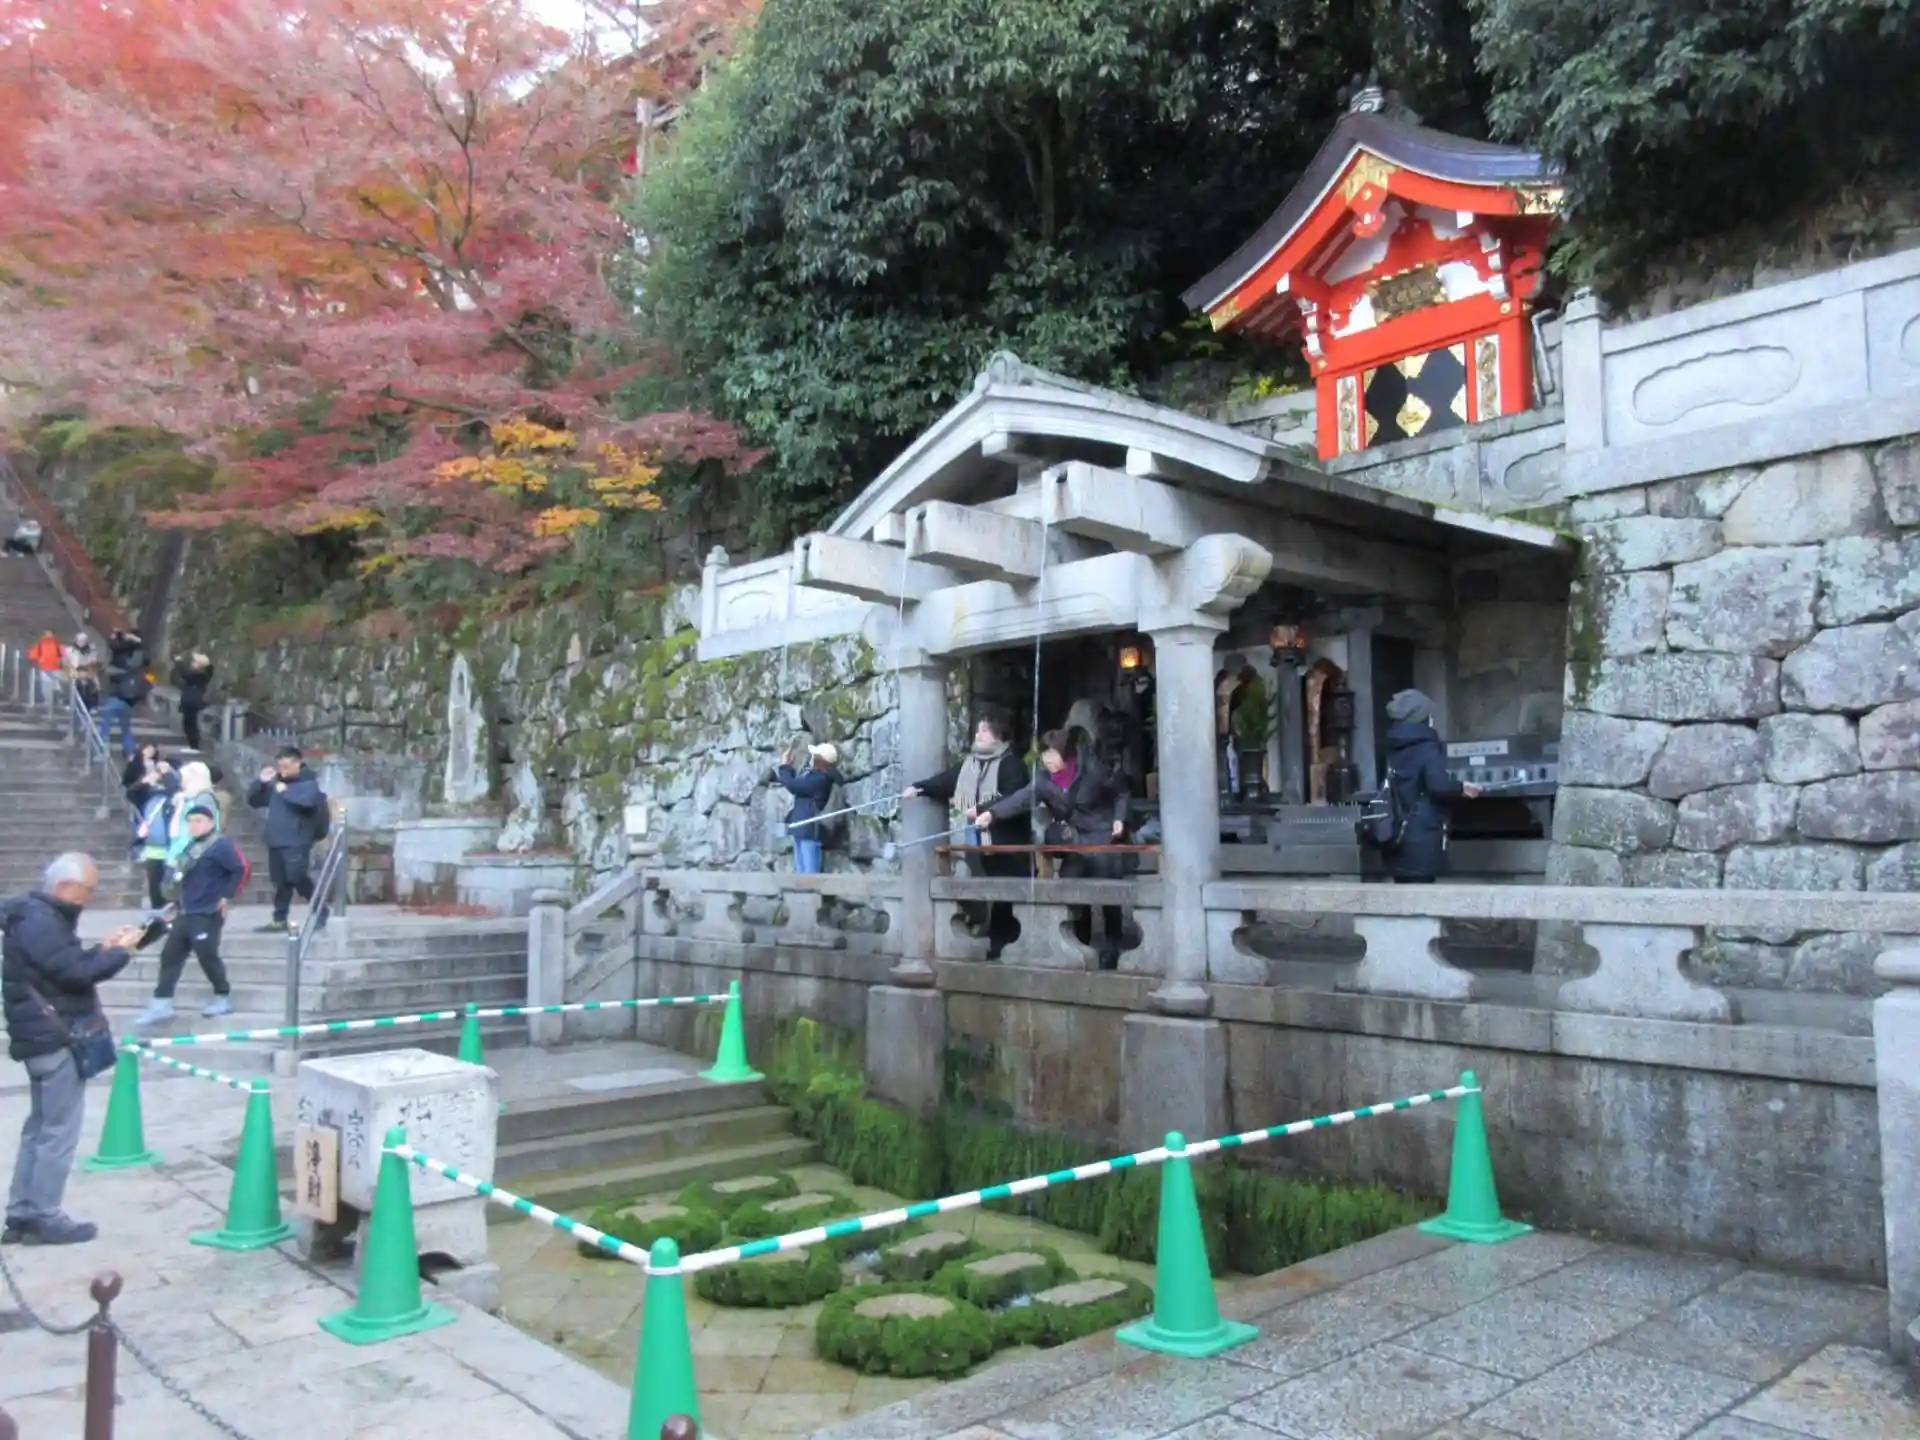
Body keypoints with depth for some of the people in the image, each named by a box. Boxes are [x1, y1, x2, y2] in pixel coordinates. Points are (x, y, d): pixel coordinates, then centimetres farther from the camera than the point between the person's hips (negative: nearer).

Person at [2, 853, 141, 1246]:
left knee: (40, 1129, 15)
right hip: (55, 1040, -11)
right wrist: (120, 952, -12)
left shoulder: (42, 918, 14)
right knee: (59, 1132, -3)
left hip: (46, 1038, 11)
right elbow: (76, 973, -24)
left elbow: (67, 967, 17)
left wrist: (103, 948, 5)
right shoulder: (41, 923, -19)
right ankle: (43, 1218, 4)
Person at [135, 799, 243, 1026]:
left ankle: (224, 997, 12)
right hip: (186, 913, 9)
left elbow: (241, 869, -21)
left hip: (207, 914, -9)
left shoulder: (221, 844, -13)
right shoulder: (191, 846, 14)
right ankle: (162, 1004, 9)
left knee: (207, 956, -5)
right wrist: (177, 900, 14)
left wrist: (227, 896, -19)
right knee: (170, 955, 6)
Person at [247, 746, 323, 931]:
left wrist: (286, 791, -17)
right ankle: (279, 920, 16)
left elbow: (308, 799, -27)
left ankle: (320, 912, 3)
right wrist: (261, 782, 5)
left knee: (299, 880, -11)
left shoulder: (308, 782, -5)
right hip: (275, 843, 7)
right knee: (280, 882, 11)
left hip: (296, 843, -7)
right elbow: (253, 800, 20)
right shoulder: (276, 783, 15)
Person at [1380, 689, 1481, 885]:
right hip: (1421, 838, -7)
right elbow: (1438, 786, -20)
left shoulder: (1394, 750, 12)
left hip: (1399, 838, 7)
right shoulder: (1426, 747, -10)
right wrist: (1462, 789, -1)